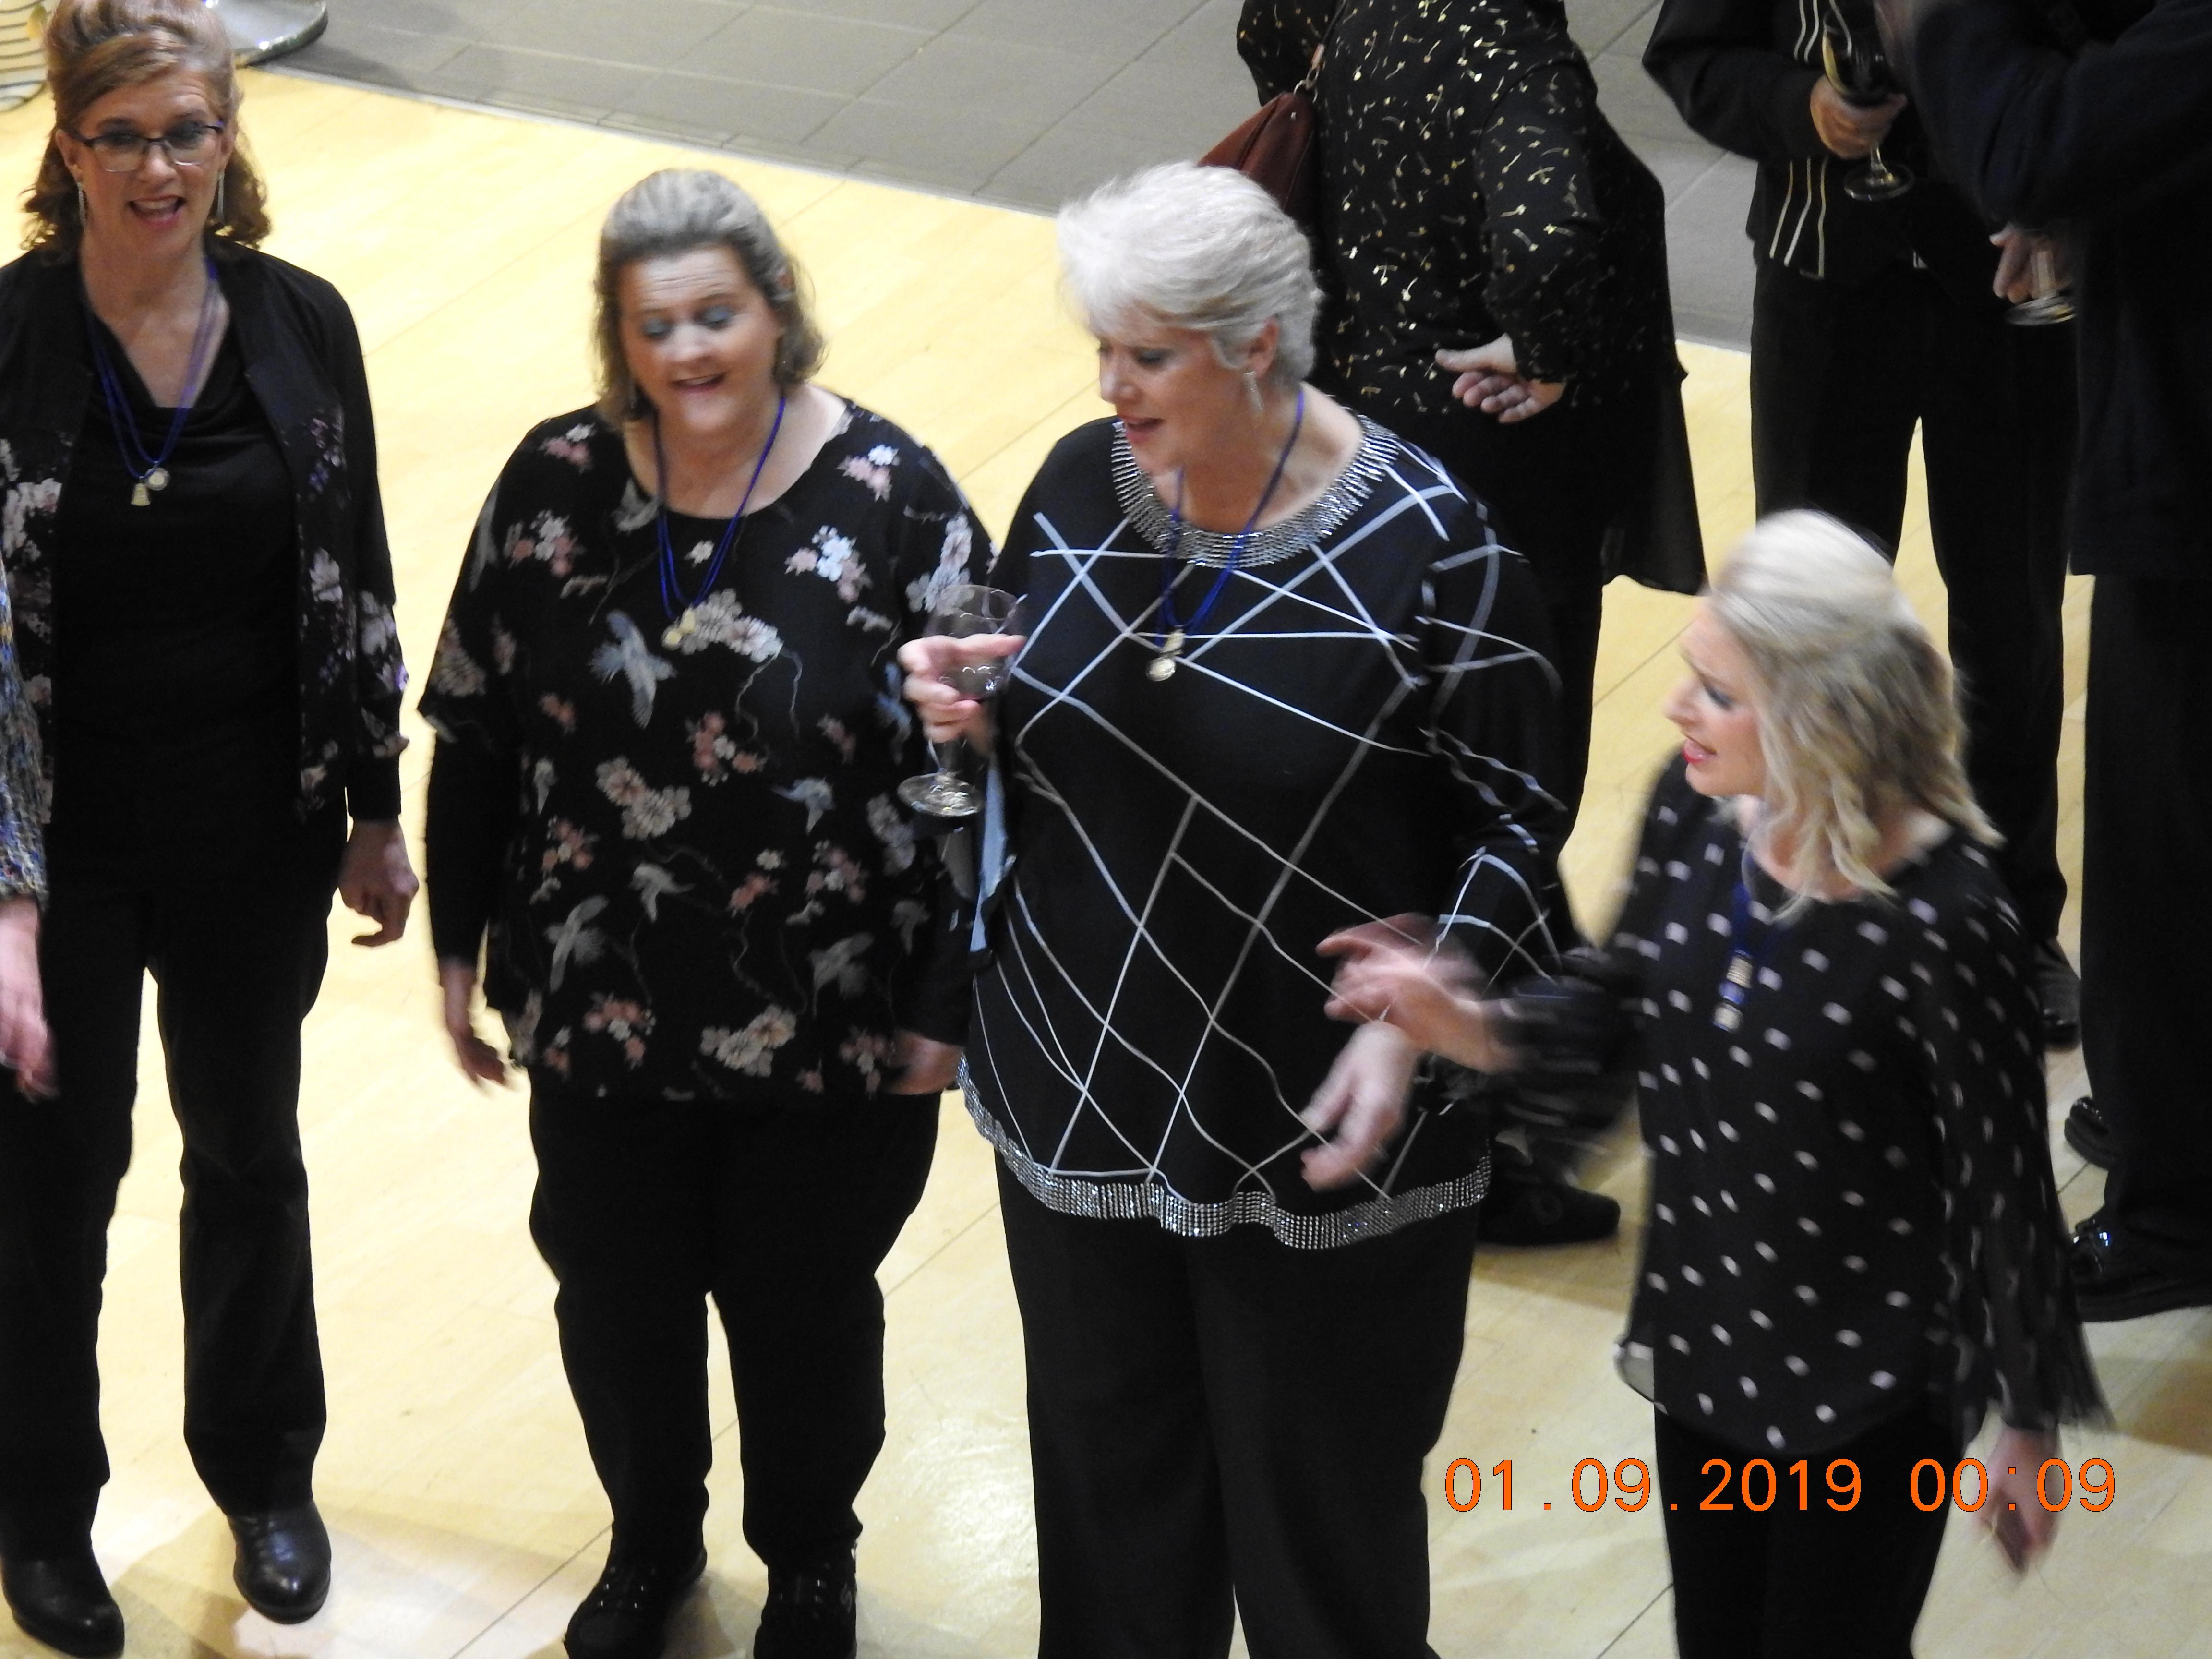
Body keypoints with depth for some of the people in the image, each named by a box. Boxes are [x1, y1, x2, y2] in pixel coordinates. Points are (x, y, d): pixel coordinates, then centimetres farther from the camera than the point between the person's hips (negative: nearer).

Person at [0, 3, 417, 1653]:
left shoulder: (300, 325, -7)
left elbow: (355, 584, 2)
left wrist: (375, 812, 6)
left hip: (255, 834, 3)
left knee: (249, 1152, 20)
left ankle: (265, 1471, 42)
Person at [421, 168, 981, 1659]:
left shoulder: (891, 498, -15)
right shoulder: (557, 485, -7)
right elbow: (475, 733, 3)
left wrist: (945, 1003, -9)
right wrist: (465, 943, 7)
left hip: (833, 1027, -2)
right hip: (600, 1015, 3)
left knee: (803, 1308, 15)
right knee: (616, 1299, 17)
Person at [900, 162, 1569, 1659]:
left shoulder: (1425, 549, -18)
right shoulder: (1083, 485, -3)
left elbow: (1516, 818, -10)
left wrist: (1412, 1018, -22)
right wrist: (970, 710, -10)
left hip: (1314, 1132, -5)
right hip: (1083, 1089, 5)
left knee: (1318, 1497, 12)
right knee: (1111, 1478, 20)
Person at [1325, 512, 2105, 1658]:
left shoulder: (1941, 921, -28)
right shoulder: (1696, 810, -11)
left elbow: (2006, 1186, -16)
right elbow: (1634, 1023, 5)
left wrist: (2031, 1427, -6)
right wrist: (1473, 1028, -14)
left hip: (1872, 1397, -6)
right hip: (1704, 1346, 6)